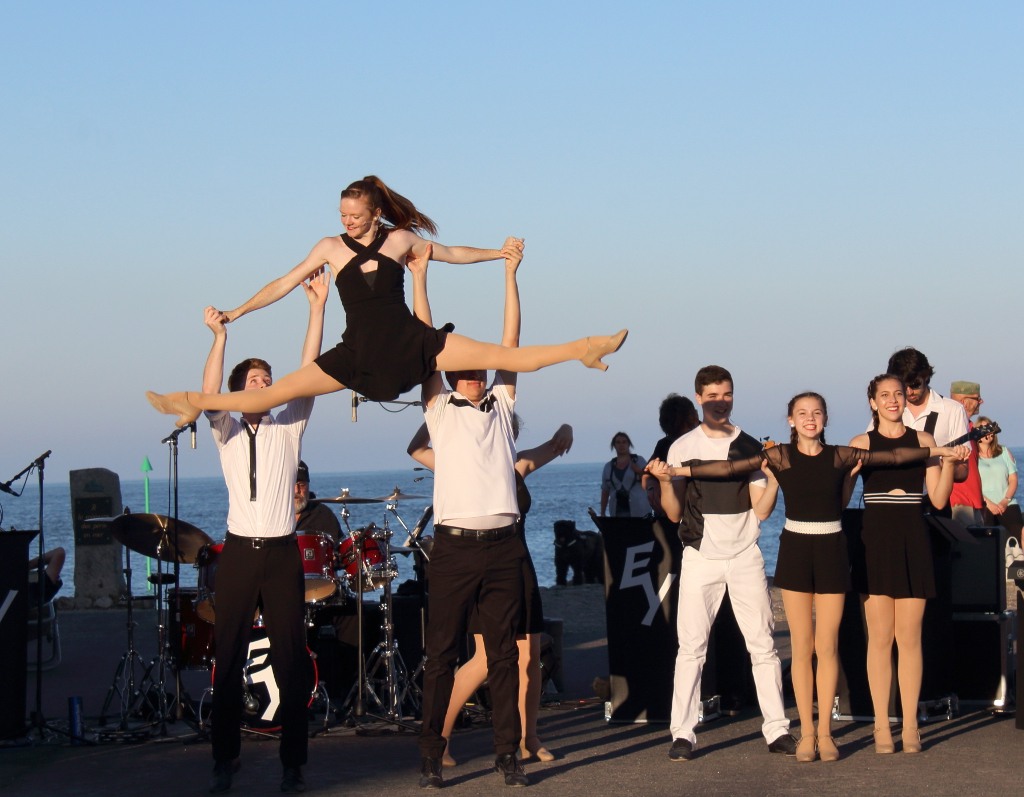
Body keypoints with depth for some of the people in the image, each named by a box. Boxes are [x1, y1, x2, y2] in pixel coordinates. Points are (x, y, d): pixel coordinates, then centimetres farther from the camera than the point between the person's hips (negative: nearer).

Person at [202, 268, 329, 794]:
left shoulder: (288, 427, 10)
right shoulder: (226, 430, 9)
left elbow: (309, 374, 0)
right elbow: (208, 395, -10)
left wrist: (318, 308, -8)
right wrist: (219, 336, -21)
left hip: (282, 553, 0)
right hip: (239, 552, 0)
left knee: (290, 659, -1)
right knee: (228, 659, 1)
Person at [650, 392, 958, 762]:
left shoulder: (841, 456, 3)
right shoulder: (781, 457, -1)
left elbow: (895, 456, 10)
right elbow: (730, 467, -8)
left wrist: (938, 450, 13)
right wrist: (676, 470, -15)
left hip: (832, 551, 1)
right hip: (795, 550, -1)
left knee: (827, 647, 2)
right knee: (802, 647, 2)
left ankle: (825, 732, 10)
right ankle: (806, 732, 9)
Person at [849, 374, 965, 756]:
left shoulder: (924, 441, 8)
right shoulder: (861, 443, 5)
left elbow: (938, 499, 3)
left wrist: (949, 463, -10)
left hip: (913, 542, 1)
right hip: (876, 541, -1)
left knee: (910, 637, 2)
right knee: (880, 636, 0)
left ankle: (910, 726, 9)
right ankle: (881, 726, 6)